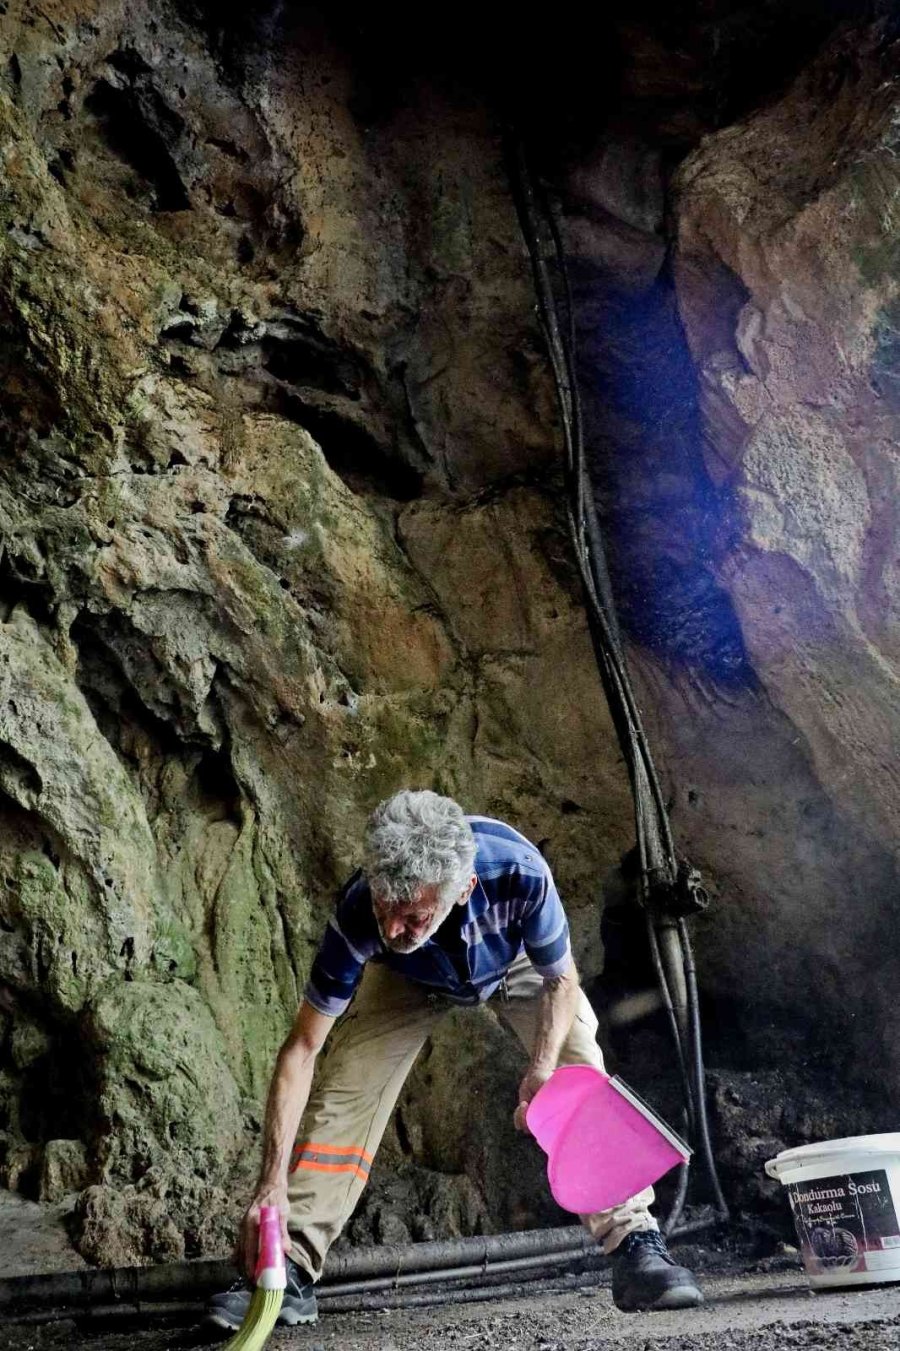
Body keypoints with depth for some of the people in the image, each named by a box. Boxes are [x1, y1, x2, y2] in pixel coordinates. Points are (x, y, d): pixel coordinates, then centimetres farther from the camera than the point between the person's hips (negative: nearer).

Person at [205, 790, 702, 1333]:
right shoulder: (358, 915, -41)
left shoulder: (520, 874, -45)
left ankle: (636, 1244, -9)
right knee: (343, 1088, -14)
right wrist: (273, 1184, -40)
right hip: (411, 981, 0)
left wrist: (542, 1071, -40)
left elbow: (561, 980, -23)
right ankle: (289, 1273, -5)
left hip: (520, 965, 0)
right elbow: (302, 1048, -33)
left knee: (584, 1078, -20)